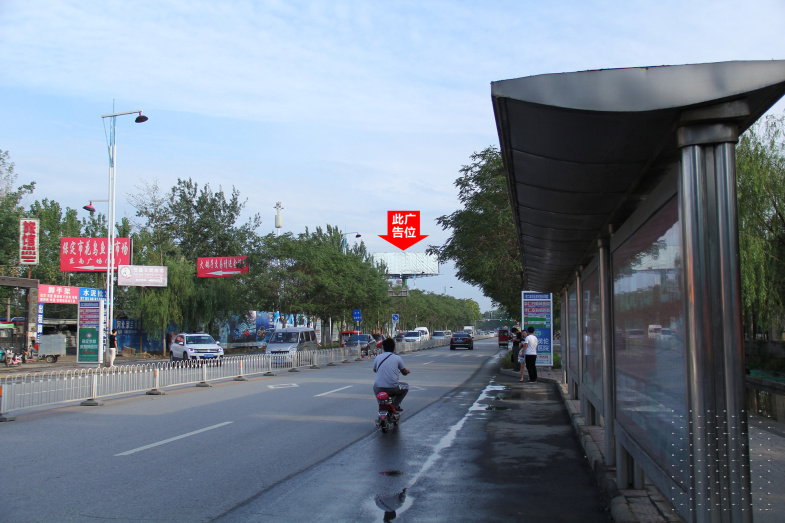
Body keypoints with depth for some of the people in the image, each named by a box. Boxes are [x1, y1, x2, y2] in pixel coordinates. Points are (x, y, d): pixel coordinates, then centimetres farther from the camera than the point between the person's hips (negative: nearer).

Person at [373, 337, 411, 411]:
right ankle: (395, 405, 15)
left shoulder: (378, 357, 9)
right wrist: (407, 370, 41)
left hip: (379, 389, 2)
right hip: (393, 388, -2)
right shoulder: (397, 358, 4)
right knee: (406, 386, 27)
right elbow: (404, 372, 16)